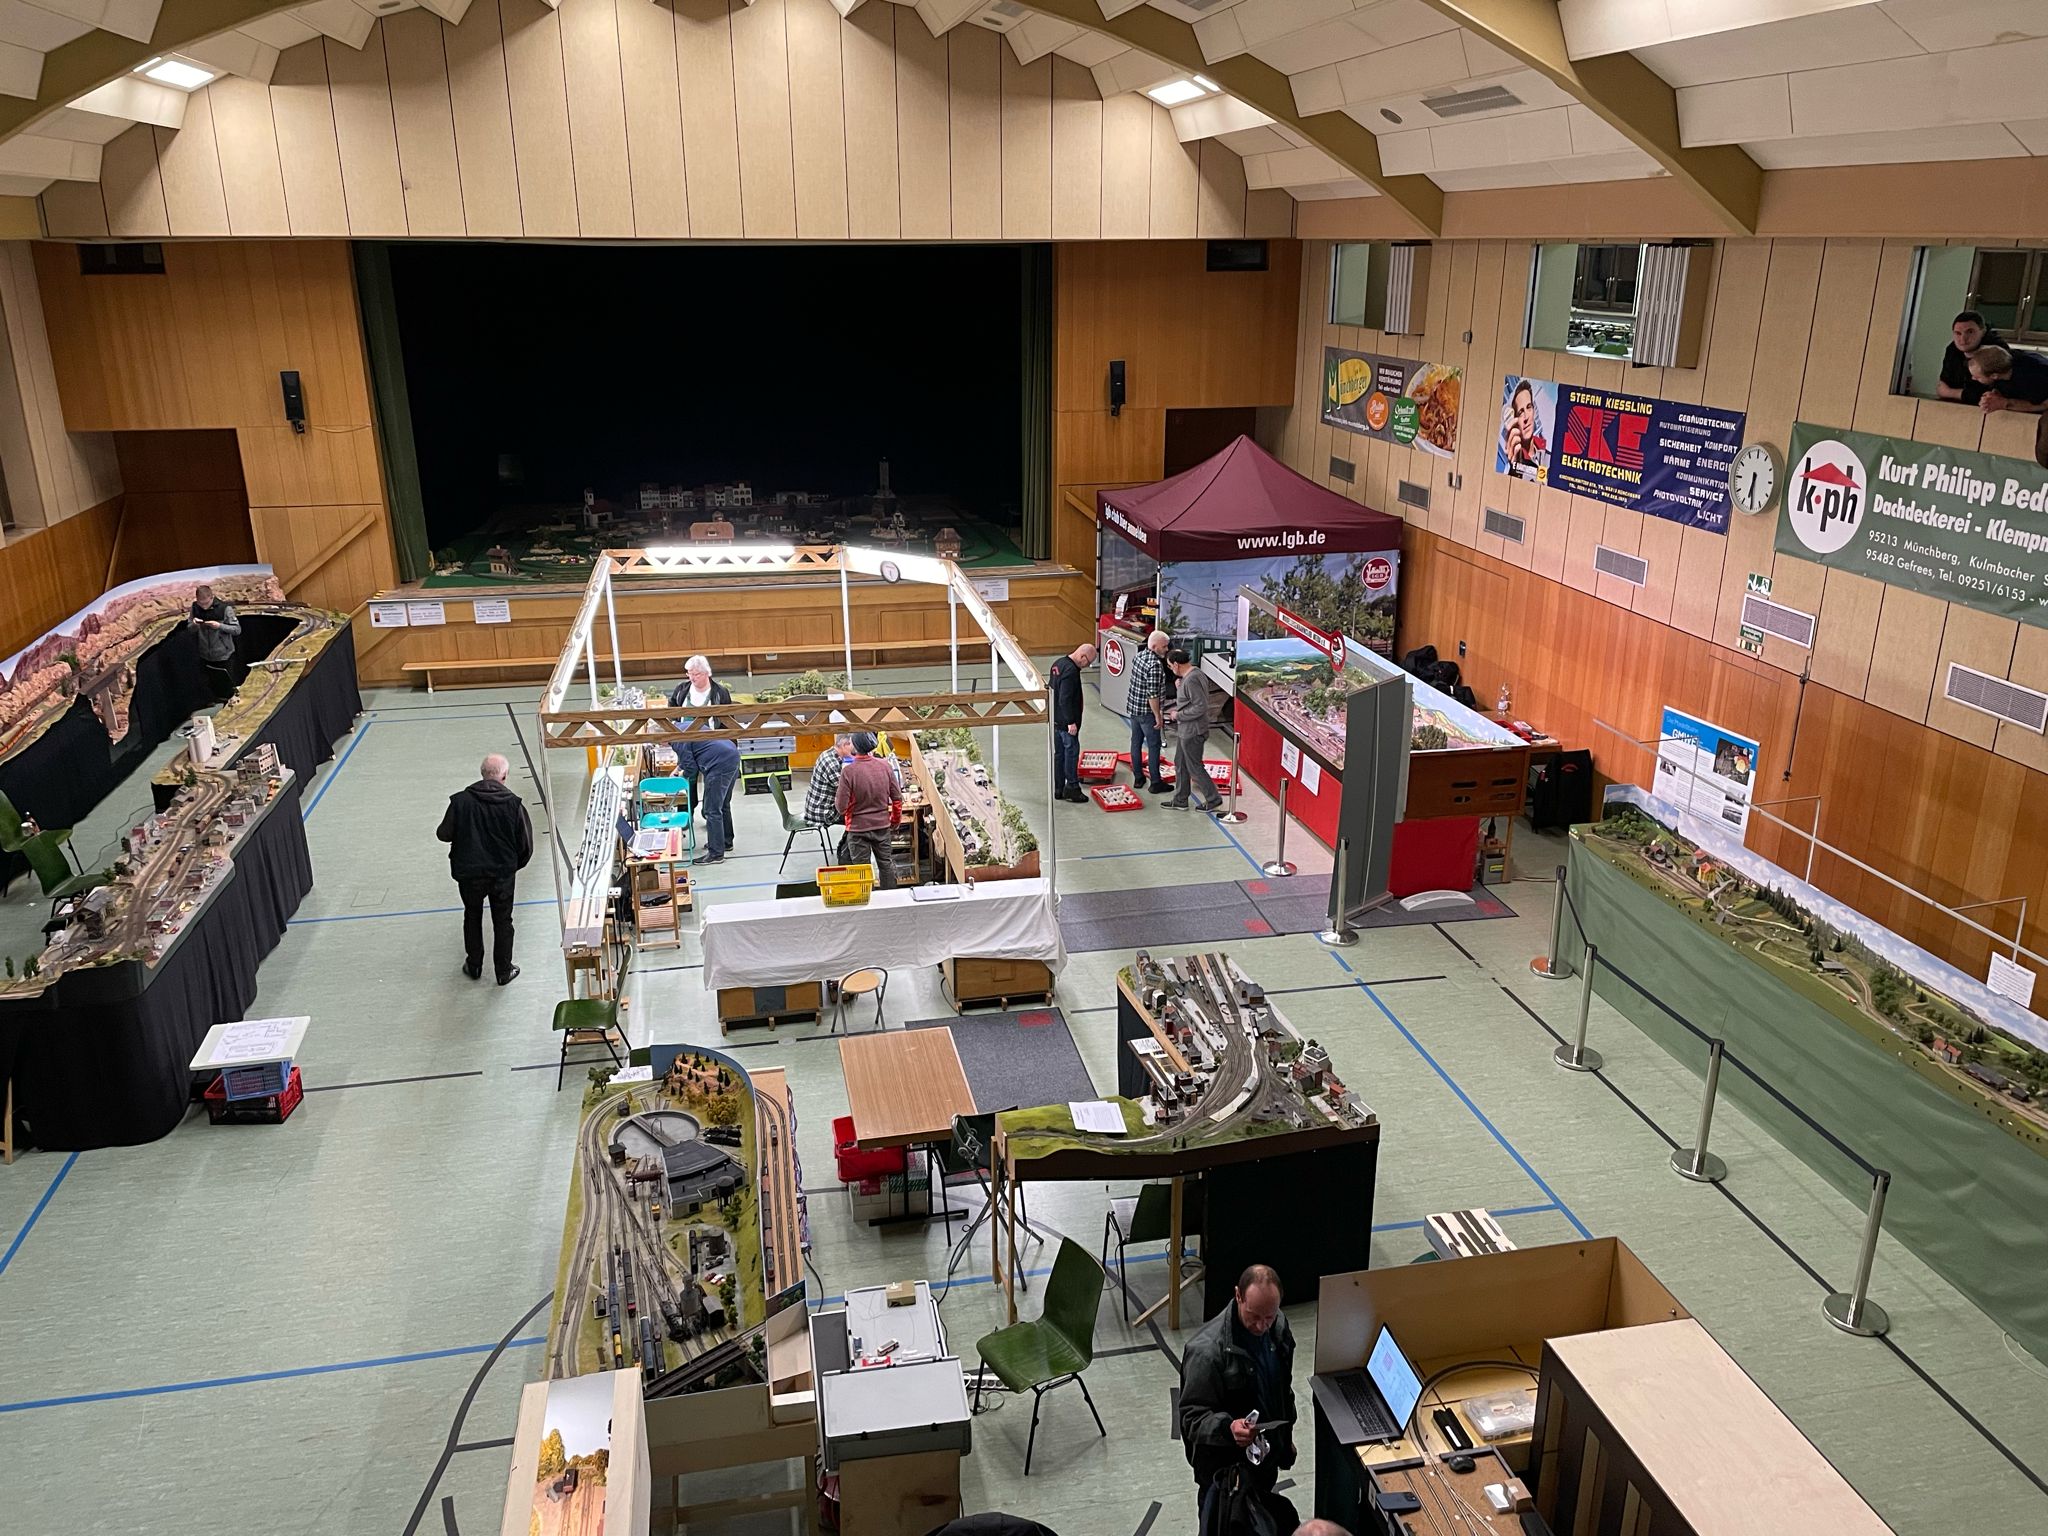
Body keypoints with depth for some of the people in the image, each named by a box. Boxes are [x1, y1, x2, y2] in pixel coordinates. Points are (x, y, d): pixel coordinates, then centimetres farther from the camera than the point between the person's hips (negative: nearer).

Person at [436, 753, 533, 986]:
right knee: (503, 920, 15)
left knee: (472, 916, 22)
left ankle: (474, 966, 33)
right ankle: (504, 971, 22)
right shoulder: (513, 804, -13)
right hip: (503, 873, -1)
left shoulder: (461, 801, -14)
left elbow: (444, 834, -5)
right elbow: (526, 845, -8)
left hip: (468, 872, 1)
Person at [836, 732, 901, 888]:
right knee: (886, 864, 19)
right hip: (882, 825, 4)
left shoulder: (848, 771, -20)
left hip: (858, 828, -3)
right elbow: (897, 798, -1)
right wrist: (896, 819, 15)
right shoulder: (884, 766, -9)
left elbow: (842, 808, -18)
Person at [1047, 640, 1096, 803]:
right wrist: (1071, 722, -21)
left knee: (1059, 753, 13)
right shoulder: (1071, 671, -21)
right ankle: (1072, 787, 3)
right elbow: (1066, 700, -25)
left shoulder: (1058, 664, 10)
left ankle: (1058, 789, 18)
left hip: (1056, 720, 10)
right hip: (1066, 721, -10)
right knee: (1072, 751, -1)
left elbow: (1050, 688, 20)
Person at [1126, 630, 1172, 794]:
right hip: (1147, 712, -9)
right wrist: (1158, 716, -17)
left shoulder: (1139, 655, 4)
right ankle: (1156, 783, 6)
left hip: (1134, 708, 9)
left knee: (1136, 742, 15)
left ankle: (1138, 778, 25)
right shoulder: (1155, 665, -24)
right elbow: (1153, 694, -25)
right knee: (1154, 746, 1)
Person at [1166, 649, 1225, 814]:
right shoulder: (1194, 673, 6)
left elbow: (1201, 707, -28)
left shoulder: (1191, 680, -25)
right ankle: (1180, 800, 28)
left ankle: (1214, 800, 12)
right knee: (1180, 764, 18)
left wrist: (1179, 715, -18)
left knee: (1194, 767, 1)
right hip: (1185, 730, 10)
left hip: (1192, 732, -10)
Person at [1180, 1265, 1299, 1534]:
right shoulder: (1207, 1350, -30)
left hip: (1267, 1454, 7)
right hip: (1225, 1464, -7)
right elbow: (1192, 1416, -24)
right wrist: (1228, 1427, -41)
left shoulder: (1278, 1326, -7)